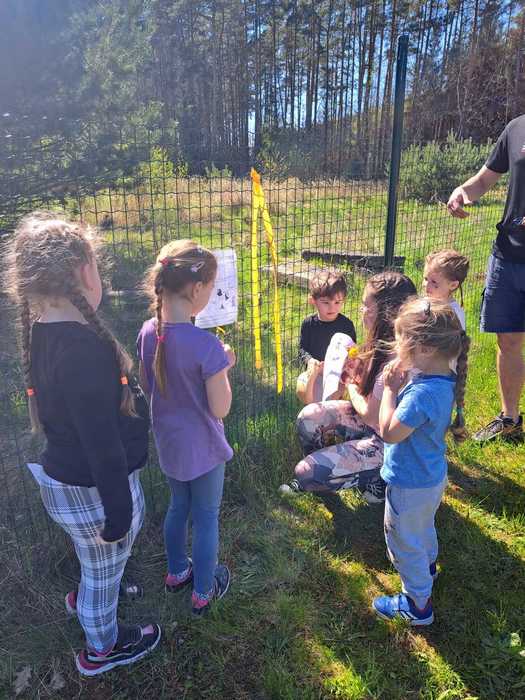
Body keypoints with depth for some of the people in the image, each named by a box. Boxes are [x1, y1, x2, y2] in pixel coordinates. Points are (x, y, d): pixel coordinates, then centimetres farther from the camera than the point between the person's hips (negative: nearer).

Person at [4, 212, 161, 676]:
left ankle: (87, 598, 65)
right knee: (104, 571, 20)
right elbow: (102, 441, -28)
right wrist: (118, 511, -18)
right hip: (94, 490, -8)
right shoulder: (83, 347, -33)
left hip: (63, 477, 9)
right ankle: (101, 649, 48)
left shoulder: (42, 332, -3)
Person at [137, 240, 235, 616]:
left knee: (179, 506, 27)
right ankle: (203, 592, 36)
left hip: (168, 442, 6)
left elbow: (147, 386, 5)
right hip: (203, 448, -6)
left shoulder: (148, 332, -9)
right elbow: (220, 409, -22)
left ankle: (177, 571, 49)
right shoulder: (206, 345, -29)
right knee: (206, 518, 16)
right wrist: (224, 367, -8)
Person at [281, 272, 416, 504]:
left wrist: (351, 385, -5)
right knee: (309, 416, -4)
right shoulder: (385, 343, -4)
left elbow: (370, 415, -21)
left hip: (386, 441, -9)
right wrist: (356, 370, -8)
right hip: (374, 419, 9)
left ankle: (376, 478, 5)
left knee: (306, 472, -13)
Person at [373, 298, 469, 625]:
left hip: (410, 485, -9)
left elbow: (389, 432, -30)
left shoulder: (422, 392, -37)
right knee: (424, 526, 34)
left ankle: (417, 604, 34)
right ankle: (428, 568, 60)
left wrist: (391, 389, -25)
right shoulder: (444, 380, -8)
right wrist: (401, 384, -11)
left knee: (404, 542, 14)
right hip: (432, 476, 9)